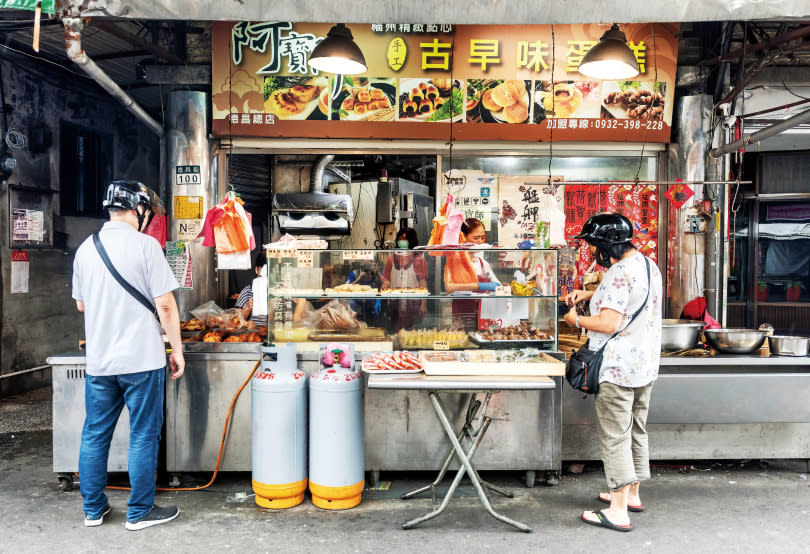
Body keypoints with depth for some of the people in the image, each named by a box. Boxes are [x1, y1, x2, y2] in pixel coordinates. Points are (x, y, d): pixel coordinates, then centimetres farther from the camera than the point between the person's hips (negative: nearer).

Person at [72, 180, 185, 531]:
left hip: (98, 360, 6)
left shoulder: (86, 248, 6)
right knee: (143, 437, 6)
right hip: (141, 358, -6)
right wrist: (177, 350, -4)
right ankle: (139, 512, 16)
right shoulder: (145, 245, -11)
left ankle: (93, 509, 28)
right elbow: (165, 305, -13)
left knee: (94, 435, 15)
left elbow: (81, 304, 17)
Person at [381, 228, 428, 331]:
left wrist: (423, 304, -7)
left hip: (413, 303, -2)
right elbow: (386, 282, 11)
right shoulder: (393, 258, 11)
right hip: (396, 302, 2)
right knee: (397, 330, 1)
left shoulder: (419, 259, 3)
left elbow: (423, 284, 0)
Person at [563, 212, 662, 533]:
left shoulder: (619, 273, -20)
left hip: (618, 370, -10)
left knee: (614, 437, -2)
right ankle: (632, 494, 33)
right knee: (636, 431, 19)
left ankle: (618, 511, 4)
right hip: (645, 365, 10)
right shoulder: (647, 264, 11)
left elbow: (609, 324, -25)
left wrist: (577, 320, -9)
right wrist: (586, 294, 17)